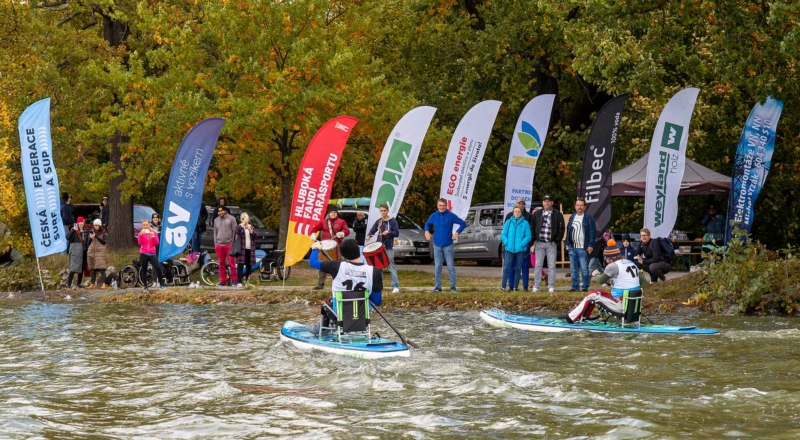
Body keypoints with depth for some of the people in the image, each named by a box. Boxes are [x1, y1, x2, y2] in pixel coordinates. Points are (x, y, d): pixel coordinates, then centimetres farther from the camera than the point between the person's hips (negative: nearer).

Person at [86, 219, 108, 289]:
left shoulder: (103, 233, 1)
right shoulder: (91, 232, 10)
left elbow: (104, 242, -8)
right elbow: (89, 243, 10)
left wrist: (96, 237, -18)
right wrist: (90, 238, -10)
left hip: (100, 252, -4)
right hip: (92, 252, 4)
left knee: (101, 269, -13)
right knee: (93, 269, 5)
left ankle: (103, 284, -19)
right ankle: (92, 284, 8)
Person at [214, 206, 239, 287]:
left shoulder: (231, 219, 1)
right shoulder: (216, 220, 15)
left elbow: (234, 231, -2)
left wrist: (234, 243, -7)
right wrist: (215, 244, 13)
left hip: (229, 244, -4)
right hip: (219, 245, 4)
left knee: (231, 263, -7)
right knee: (221, 264, 5)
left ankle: (234, 280, -4)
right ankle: (222, 281, 10)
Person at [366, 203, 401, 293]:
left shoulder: (392, 221, -2)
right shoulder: (378, 222, 10)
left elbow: (397, 233, -5)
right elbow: (372, 231, 6)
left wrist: (389, 232, -22)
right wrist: (369, 236, -14)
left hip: (388, 248, -5)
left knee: (391, 267, -9)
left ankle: (395, 286, -10)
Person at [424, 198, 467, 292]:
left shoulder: (451, 216, -6)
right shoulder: (434, 216, 4)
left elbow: (463, 223, -2)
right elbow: (427, 224, 22)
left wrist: (457, 233, -13)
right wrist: (427, 231, 3)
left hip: (448, 246, -3)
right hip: (437, 245, 3)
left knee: (451, 267, -2)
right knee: (437, 267, 6)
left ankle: (453, 287, 4)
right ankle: (438, 286, 12)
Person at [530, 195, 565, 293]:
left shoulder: (557, 214, 3)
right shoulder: (537, 214, 9)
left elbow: (561, 229, 2)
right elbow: (532, 228, 8)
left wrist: (556, 241, -5)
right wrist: (533, 241, 1)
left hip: (551, 244, -1)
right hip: (539, 243, 1)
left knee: (551, 266, 0)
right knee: (538, 265, 2)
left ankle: (551, 286, 4)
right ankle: (536, 286, 4)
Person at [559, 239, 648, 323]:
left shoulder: (613, 266, -12)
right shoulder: (632, 264, 10)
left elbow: (601, 280, 0)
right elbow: (643, 281, 11)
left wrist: (595, 274, 20)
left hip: (621, 305, -8)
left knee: (593, 295, 6)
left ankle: (571, 317, 12)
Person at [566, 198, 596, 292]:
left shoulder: (589, 218, -3)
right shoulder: (572, 217, 15)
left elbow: (592, 232, -7)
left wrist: (590, 245, -14)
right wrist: (567, 244, 12)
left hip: (583, 248, -6)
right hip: (572, 248, 6)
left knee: (584, 269, -4)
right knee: (573, 269, 8)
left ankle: (585, 287, 1)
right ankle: (575, 286, 13)